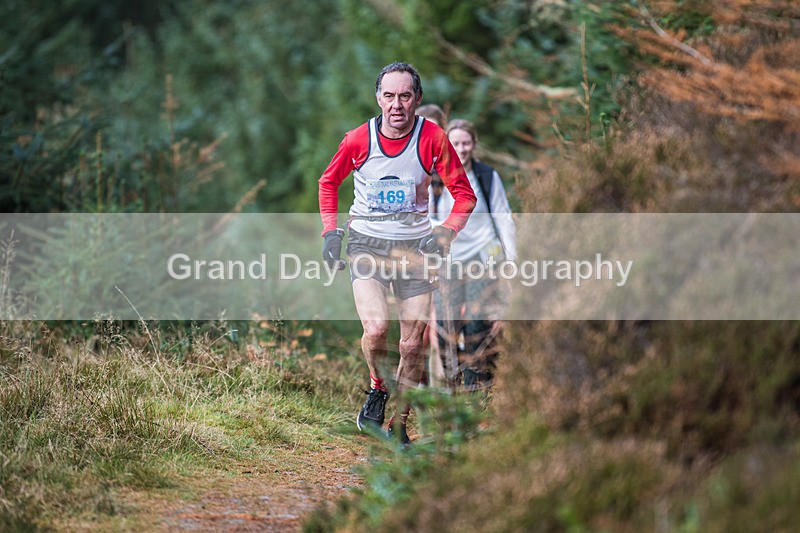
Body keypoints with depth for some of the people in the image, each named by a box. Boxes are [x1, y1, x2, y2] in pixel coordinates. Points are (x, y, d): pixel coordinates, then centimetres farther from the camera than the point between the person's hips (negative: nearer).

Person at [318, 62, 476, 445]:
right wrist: (331, 232, 2)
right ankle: (377, 391, 7)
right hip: (366, 241, -1)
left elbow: (464, 195, -1)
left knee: (412, 345, 1)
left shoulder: (432, 139, -10)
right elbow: (328, 182, 11)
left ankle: (399, 428, 18)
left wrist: (443, 235, -14)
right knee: (376, 328, -23)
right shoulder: (358, 139, -8)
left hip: (414, 245, 1)